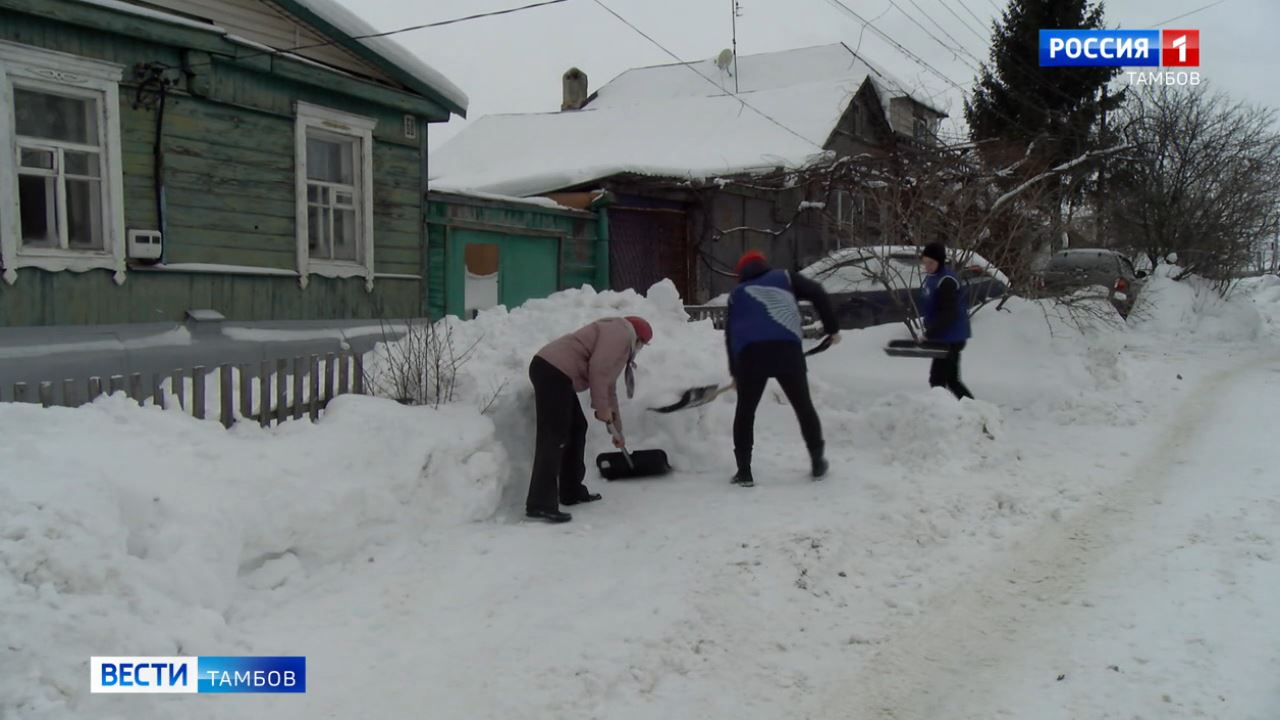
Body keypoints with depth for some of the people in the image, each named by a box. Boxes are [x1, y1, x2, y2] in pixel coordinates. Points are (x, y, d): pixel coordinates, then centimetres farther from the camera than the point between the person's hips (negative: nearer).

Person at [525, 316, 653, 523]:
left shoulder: (618, 341, 31)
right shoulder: (620, 333, 1)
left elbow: (609, 389, 37)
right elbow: (597, 369, -14)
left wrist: (617, 431, 41)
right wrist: (602, 408, -7)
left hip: (555, 373, 11)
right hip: (552, 371, -11)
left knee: (577, 428, 18)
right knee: (555, 437, -13)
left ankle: (572, 492, 24)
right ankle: (540, 505, -17)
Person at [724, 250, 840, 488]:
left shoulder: (737, 294, 27)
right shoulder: (784, 278, 22)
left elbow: (730, 333, 24)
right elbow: (818, 294, 9)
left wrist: (735, 372, 31)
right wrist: (832, 328, 17)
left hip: (750, 353, 1)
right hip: (786, 348, -1)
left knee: (745, 412, 15)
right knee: (804, 407, 16)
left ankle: (744, 471, 13)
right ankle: (818, 463, 24)